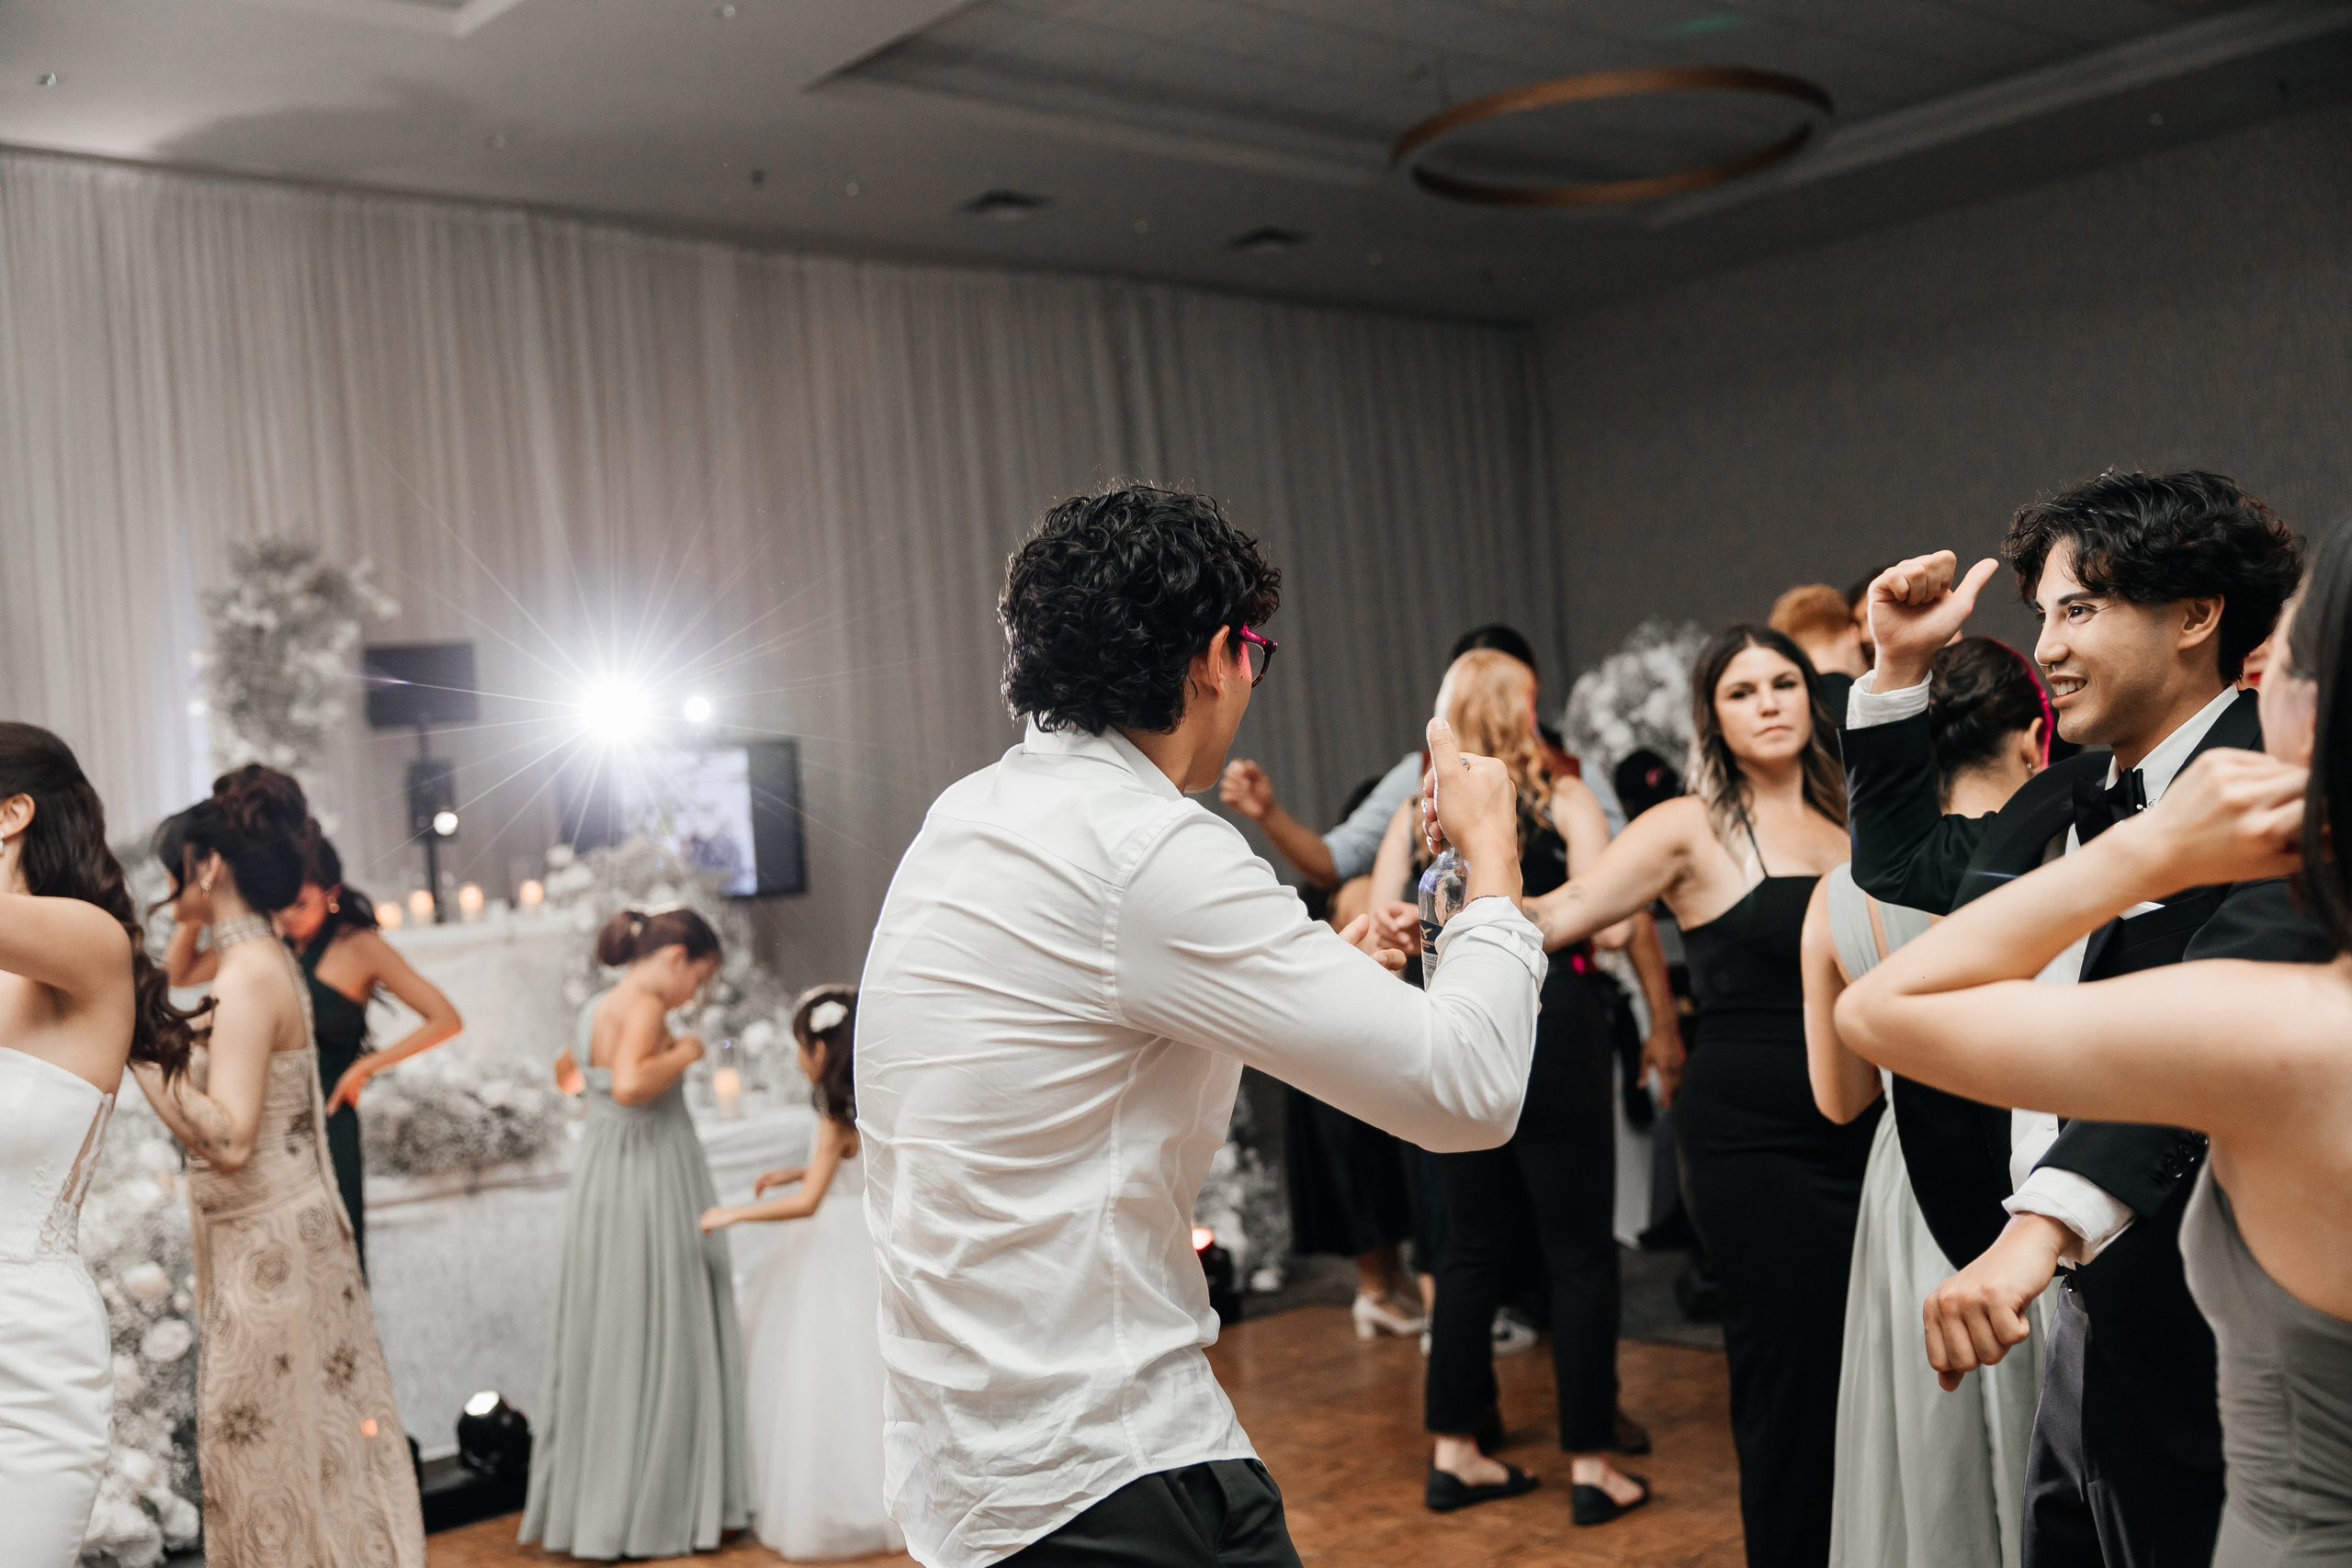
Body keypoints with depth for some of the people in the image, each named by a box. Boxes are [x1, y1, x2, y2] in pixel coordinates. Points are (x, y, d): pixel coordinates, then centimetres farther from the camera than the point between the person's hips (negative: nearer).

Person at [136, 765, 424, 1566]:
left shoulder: (247, 976, -19)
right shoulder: (267, 960, 10)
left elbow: (228, 1139, -25)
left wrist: (141, 1047, -24)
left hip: (268, 1243, -10)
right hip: (282, 1230, 10)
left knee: (262, 1441, 1)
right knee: (309, 1434, 16)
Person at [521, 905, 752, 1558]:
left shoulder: (597, 1006, 12)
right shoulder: (644, 1005, -15)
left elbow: (565, 1071, 31)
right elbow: (629, 1086, -31)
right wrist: (683, 1054, -16)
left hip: (603, 1185, 9)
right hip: (650, 1189, -9)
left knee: (605, 1346, 14)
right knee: (659, 1347, -1)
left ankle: (592, 1500, 22)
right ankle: (653, 1508, 4)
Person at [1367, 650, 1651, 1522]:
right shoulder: (1563, 800, -3)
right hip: (1550, 1027, -4)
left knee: (1472, 1247, 14)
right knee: (1580, 1250, 4)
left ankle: (1455, 1452, 20)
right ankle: (1590, 1465, 9)